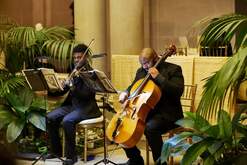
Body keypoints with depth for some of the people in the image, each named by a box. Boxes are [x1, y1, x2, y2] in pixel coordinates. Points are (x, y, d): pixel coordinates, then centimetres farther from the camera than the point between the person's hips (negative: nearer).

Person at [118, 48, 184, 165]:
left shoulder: (173, 69, -7)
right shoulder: (141, 71, 13)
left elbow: (178, 91, -20)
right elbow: (133, 87, 25)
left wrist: (158, 76, -23)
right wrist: (126, 93, 2)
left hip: (167, 114, -7)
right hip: (145, 111, 8)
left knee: (150, 127, -35)